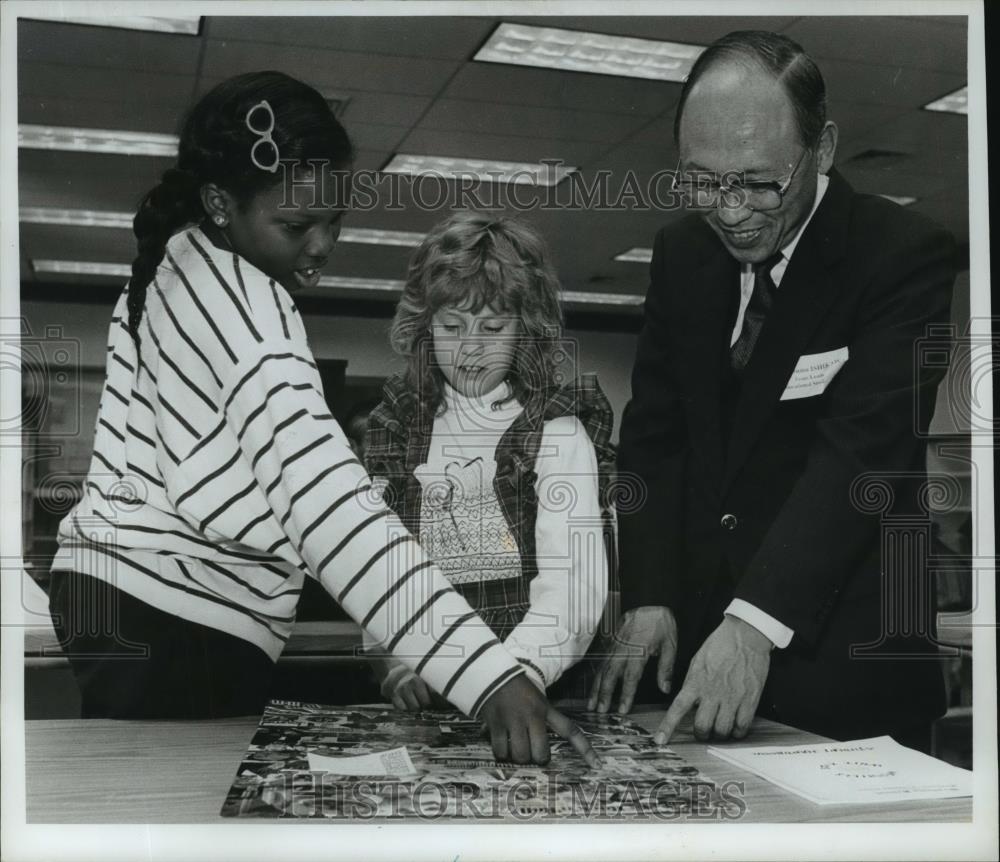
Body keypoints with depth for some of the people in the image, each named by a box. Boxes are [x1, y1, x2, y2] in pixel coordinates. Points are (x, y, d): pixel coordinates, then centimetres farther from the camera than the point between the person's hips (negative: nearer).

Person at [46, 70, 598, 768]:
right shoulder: (240, 300, -20)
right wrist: (490, 675, -39)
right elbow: (330, 505, -33)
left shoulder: (183, 265, 10)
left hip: (126, 599, 10)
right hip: (177, 624, -10)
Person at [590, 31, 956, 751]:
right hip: (696, 635, 5)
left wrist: (755, 621, -33)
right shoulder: (683, 252, 4)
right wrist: (648, 599, -8)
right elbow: (655, 434, 3)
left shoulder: (906, 255, -14)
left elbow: (862, 451, -24)